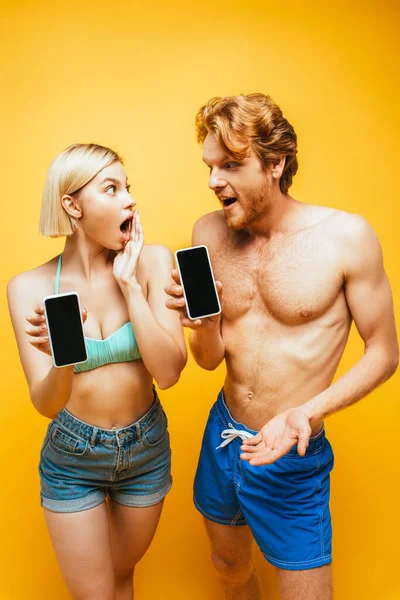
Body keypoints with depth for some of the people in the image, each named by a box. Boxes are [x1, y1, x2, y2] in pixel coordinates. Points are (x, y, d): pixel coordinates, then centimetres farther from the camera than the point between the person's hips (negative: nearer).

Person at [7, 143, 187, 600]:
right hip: (72, 459, -1)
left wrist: (129, 283, -25)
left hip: (146, 448, 1)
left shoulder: (152, 261, -14)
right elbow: (45, 404, -18)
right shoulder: (30, 287, -15)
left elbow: (168, 372, -20)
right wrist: (63, 360, -39)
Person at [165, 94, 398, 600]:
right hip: (222, 439, 4)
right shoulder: (209, 233, -5)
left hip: (292, 459, -4)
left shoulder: (346, 236, -17)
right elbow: (210, 359, 0)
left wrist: (308, 412, -23)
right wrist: (200, 320, -23)